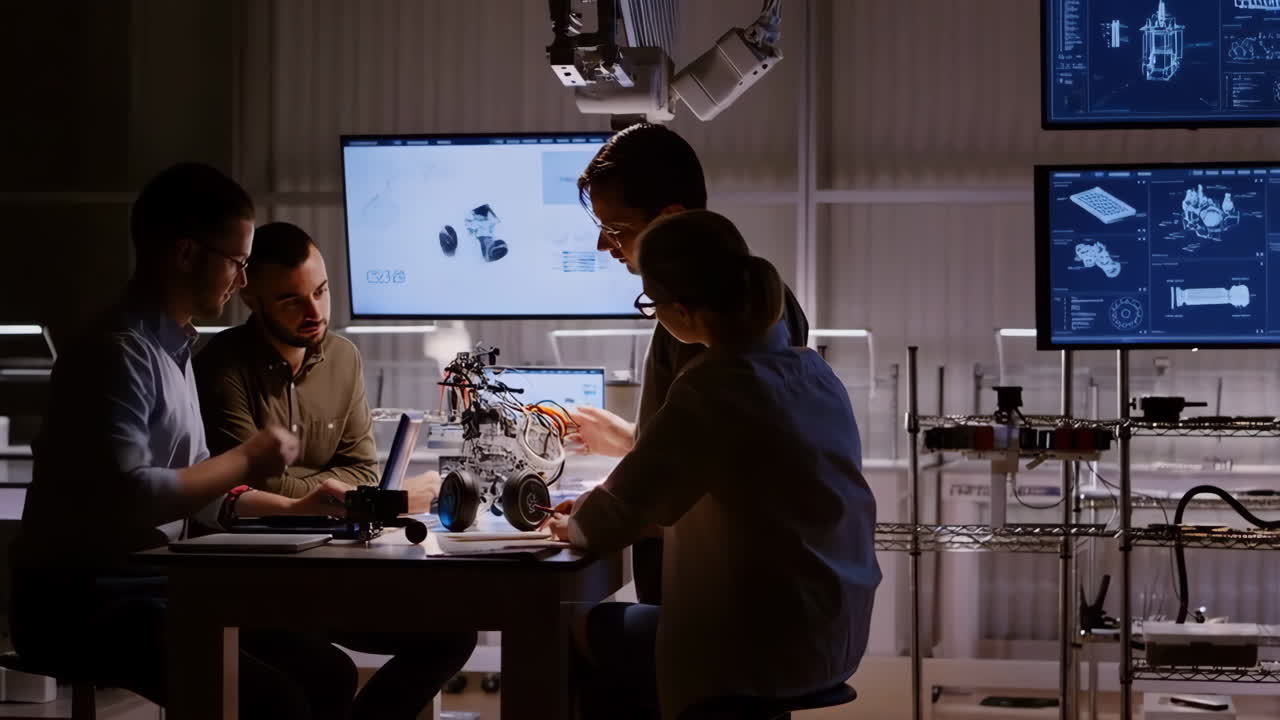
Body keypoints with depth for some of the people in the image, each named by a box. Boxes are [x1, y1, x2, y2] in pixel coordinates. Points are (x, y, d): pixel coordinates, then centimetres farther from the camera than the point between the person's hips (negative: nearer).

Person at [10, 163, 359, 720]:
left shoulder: (173, 349, 15)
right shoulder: (118, 352, -15)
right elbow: (125, 497, -28)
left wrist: (289, 511, 14)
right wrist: (244, 461, -16)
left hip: (151, 593, 10)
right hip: (81, 607, -10)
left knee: (329, 675, 3)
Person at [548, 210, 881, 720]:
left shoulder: (712, 387, -20)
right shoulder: (812, 371, 5)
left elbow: (609, 522, -14)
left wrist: (573, 526, 8)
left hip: (767, 644, -8)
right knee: (620, 623, 26)